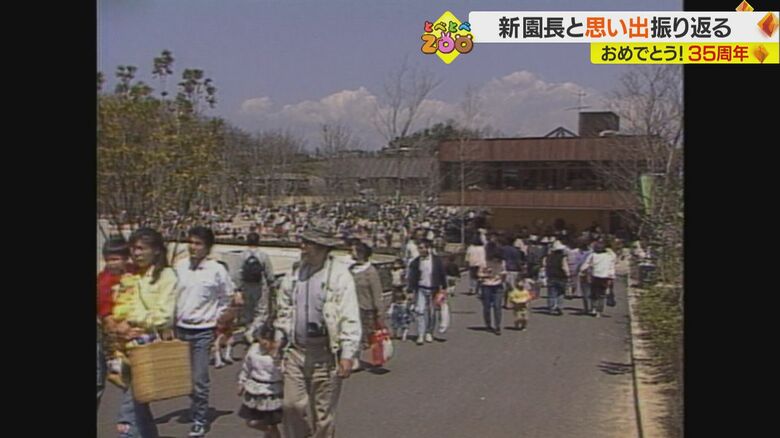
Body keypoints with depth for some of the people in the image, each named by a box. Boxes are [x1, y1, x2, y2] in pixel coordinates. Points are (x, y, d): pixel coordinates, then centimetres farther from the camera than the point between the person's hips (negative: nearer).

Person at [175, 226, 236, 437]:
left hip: (203, 331, -4)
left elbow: (227, 299, 4)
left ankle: (199, 421, 10)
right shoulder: (180, 266, 2)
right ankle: (196, 407, 33)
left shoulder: (217, 270, -7)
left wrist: (218, 318, 0)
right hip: (181, 329, 4)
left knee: (199, 378, -1)